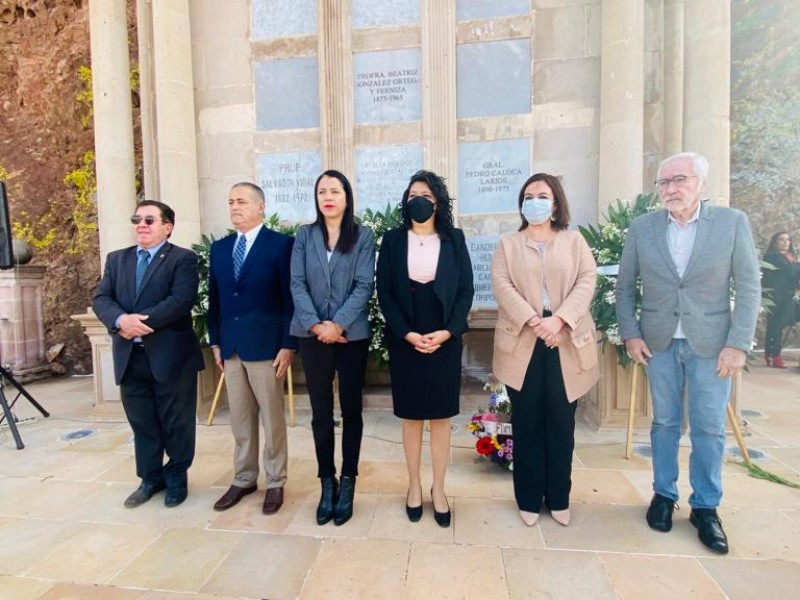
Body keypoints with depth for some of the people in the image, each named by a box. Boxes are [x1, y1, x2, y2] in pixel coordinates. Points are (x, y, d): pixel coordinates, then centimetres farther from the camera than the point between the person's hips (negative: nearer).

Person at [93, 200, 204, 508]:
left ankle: (176, 478, 28)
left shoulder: (183, 258, -4)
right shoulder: (116, 259, 14)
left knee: (176, 423, 8)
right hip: (129, 356, 5)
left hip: (170, 355, -5)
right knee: (141, 423, 16)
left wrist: (143, 322, -20)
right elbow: (101, 298, 3)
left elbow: (181, 300, -17)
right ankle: (150, 478, 33)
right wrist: (122, 320, -17)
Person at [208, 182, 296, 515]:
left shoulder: (281, 244, -5)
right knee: (240, 420, 15)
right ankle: (243, 479, 32)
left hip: (266, 345, -5)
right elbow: (214, 298, 15)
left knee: (272, 419, 7)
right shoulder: (219, 248, 13)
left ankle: (275, 483, 23)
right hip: (230, 347, 6)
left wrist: (288, 345, -13)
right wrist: (215, 341, 10)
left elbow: (290, 298, -9)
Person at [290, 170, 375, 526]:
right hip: (312, 335, 2)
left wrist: (337, 325, -16)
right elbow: (297, 284, 1)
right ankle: (327, 484, 24)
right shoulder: (304, 235, 8)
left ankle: (347, 483, 23)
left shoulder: (363, 236, 2)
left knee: (351, 409, 8)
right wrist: (316, 325, -12)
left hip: (352, 334, -1)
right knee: (320, 412, 9)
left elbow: (364, 286, -6)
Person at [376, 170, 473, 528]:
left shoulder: (454, 239, 4)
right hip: (405, 342, 0)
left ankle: (438, 489, 25)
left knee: (441, 417, 8)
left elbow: (466, 290, 1)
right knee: (411, 417, 10)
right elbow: (384, 292, -2)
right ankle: (414, 485, 28)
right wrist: (408, 334, -13)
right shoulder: (393, 240, 3)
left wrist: (446, 332, -12)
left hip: (445, 341, 0)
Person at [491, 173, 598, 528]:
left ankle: (559, 498, 26)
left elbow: (587, 281, -2)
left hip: (566, 343, 1)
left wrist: (560, 319, -17)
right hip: (522, 344, 0)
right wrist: (533, 321, -18)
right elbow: (502, 286, -5)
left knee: (561, 422, 9)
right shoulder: (507, 245, 9)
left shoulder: (574, 241, 11)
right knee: (527, 422, 6)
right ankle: (529, 499, 21)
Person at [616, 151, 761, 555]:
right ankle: (664, 495, 29)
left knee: (709, 428, 7)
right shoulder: (642, 227, -1)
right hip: (658, 342, 1)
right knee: (664, 423, 12)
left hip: (711, 343, -1)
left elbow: (748, 287, -3)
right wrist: (630, 333, -2)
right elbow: (625, 286, 4)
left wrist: (738, 343, -9)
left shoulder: (732, 222, -3)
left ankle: (706, 507, 26)